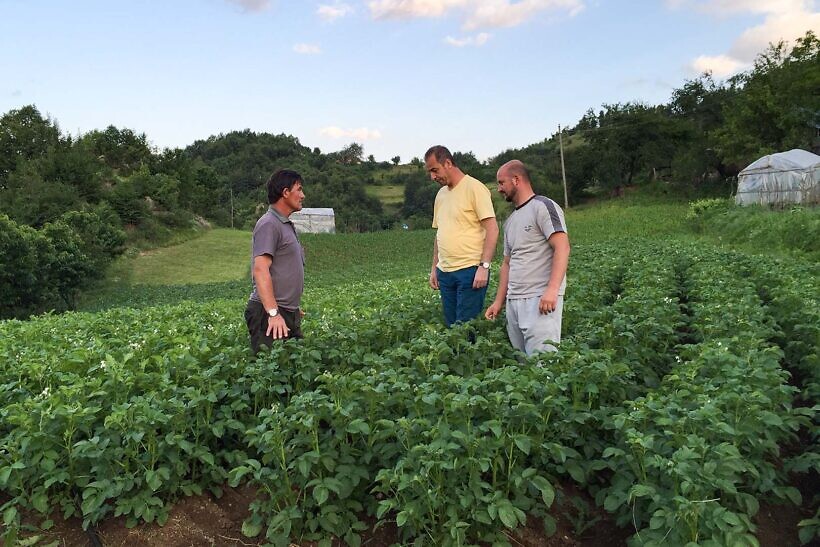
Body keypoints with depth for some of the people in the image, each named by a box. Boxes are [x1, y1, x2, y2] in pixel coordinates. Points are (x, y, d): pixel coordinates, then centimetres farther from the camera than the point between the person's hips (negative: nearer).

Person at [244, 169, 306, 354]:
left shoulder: (287, 225, 19)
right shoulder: (269, 224, -11)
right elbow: (260, 269, -21)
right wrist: (273, 313, -27)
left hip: (289, 314, 9)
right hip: (270, 315, -9)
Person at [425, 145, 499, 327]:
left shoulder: (474, 188, -7)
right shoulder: (441, 194, 16)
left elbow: (492, 229, -13)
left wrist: (484, 266, -19)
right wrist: (434, 267, 17)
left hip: (470, 271, -7)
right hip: (445, 272, 7)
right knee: (451, 325, 11)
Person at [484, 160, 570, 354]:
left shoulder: (543, 206, -3)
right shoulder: (510, 221, 21)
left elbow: (562, 248, -14)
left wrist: (552, 290, -24)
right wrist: (498, 302, 16)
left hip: (541, 300, -8)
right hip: (513, 301, 8)